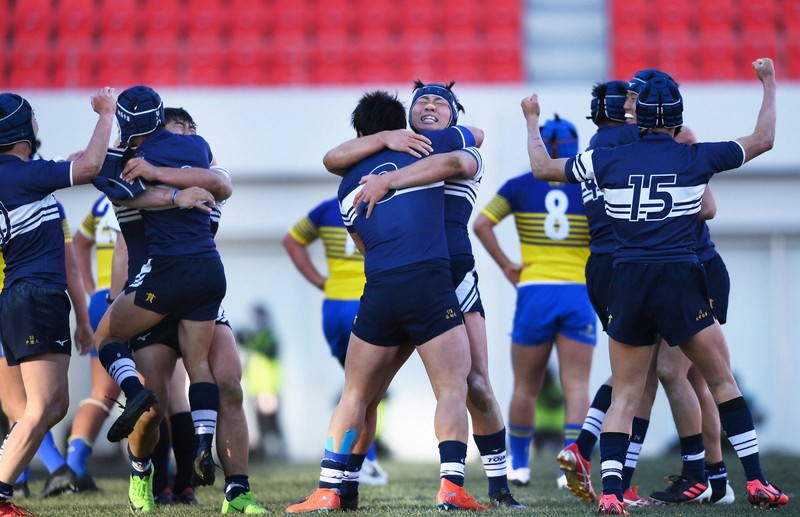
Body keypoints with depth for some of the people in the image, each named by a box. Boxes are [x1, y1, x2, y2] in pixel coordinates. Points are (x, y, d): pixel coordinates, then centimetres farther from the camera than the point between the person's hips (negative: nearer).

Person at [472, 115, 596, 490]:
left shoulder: (519, 186, 3)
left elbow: (482, 224, -8)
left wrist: (505, 265, -1)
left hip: (534, 293, 0)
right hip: (579, 295, 0)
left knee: (525, 388, 13)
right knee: (577, 387, -2)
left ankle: (519, 465, 22)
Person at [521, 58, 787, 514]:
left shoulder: (609, 160, 6)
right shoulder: (697, 158, 3)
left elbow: (542, 168, 18)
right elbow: (763, 139, 15)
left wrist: (532, 120, 34)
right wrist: (769, 85, 29)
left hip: (627, 283, 2)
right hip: (681, 281, -2)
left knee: (625, 394, 6)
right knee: (723, 381, 9)